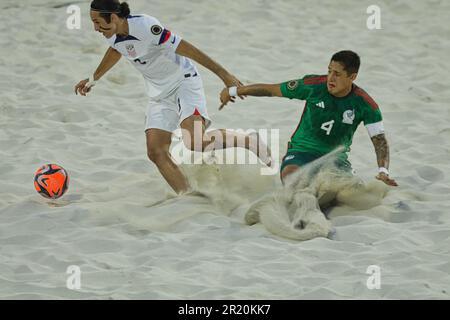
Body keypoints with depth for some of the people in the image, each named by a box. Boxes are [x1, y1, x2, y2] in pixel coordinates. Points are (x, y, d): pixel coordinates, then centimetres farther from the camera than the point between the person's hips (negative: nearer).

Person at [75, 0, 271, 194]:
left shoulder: (146, 26, -29)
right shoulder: (112, 36, -4)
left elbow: (187, 49, -27)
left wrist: (224, 74, -26)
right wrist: (94, 79, 34)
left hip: (183, 81, -8)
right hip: (159, 94, 8)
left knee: (194, 142, -27)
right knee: (156, 153, -6)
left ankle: (251, 142, -5)